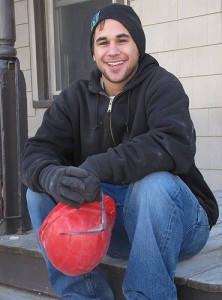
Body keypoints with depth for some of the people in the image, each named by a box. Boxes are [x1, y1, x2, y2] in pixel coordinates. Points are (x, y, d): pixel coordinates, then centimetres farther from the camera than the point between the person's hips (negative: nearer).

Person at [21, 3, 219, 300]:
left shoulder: (161, 84, -10)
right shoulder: (75, 97, 4)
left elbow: (176, 145, -30)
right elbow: (36, 153, -8)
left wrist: (99, 167, -40)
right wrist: (52, 177, -33)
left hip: (179, 223, -4)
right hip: (112, 226, 5)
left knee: (155, 184, -35)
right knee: (40, 191, -12)